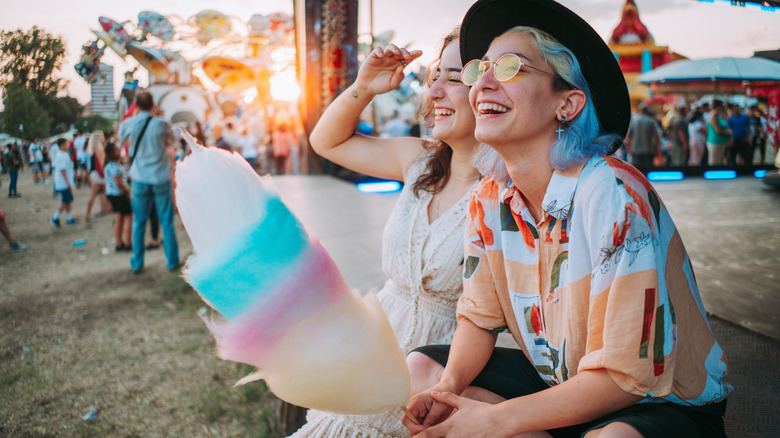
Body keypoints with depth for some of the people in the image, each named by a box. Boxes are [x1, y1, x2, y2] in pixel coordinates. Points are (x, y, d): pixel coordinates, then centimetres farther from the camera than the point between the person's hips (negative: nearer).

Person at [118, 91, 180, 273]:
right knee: (167, 222, 7)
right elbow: (173, 139, 10)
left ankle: (137, 263, 16)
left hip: (140, 180, 2)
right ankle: (172, 261, 13)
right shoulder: (161, 124, -10)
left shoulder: (128, 124, -5)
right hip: (161, 178, -2)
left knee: (139, 222, 11)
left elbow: (121, 141, 15)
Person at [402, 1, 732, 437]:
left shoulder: (614, 195, -27)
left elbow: (627, 376, -25)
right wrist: (450, 385, -16)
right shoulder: (489, 200, -6)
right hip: (558, 385, 7)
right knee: (418, 366, -3)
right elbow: (480, 317, 4)